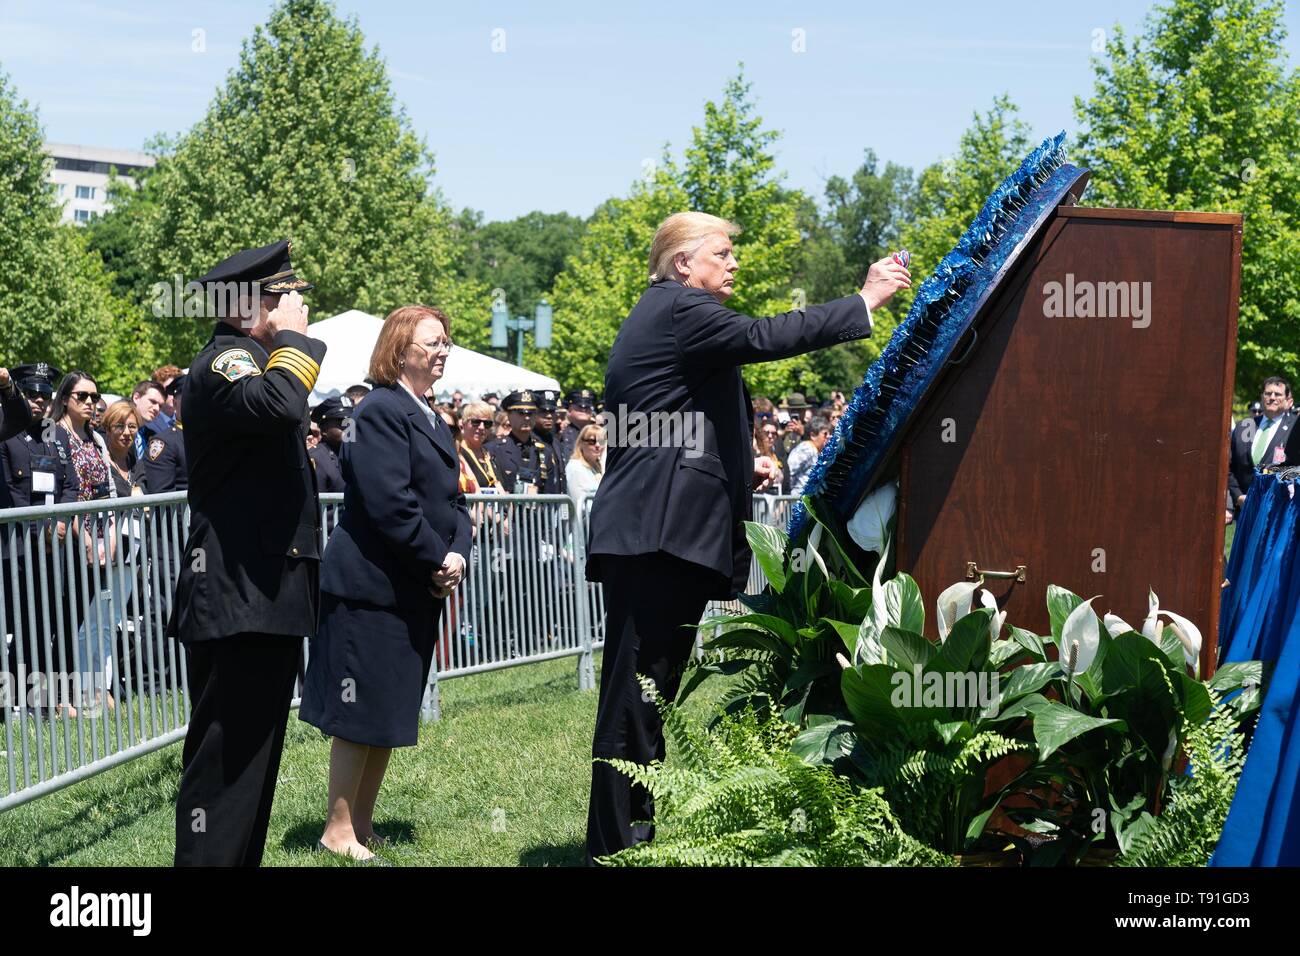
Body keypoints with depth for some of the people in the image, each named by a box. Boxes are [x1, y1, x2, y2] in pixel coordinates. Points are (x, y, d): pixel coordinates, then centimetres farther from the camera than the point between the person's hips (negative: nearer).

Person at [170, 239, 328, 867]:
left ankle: (241, 858, 24)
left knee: (255, 750, 15)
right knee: (225, 754, -10)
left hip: (267, 594, 11)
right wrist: (292, 337, -18)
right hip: (238, 597, -11)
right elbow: (278, 402, -35)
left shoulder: (253, 358, 22)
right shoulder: (225, 358, -13)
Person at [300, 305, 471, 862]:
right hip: (372, 585, -9)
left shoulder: (432, 422, 16)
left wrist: (457, 554, -4)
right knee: (361, 714, -2)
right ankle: (338, 832, 9)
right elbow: (389, 502, -22)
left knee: (392, 714, 14)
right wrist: (437, 559, -15)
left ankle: (363, 826, 24)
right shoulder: (380, 412, -14)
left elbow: (452, 501, 14)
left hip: (417, 590, 9)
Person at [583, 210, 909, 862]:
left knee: (646, 691, 11)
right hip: (658, 533, -11)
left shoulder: (662, 314, 27)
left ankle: (628, 836, 16)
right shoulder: (678, 308, -5)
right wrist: (864, 302, -14)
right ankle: (615, 844, -6)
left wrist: (738, 467, 21)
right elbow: (760, 338, -19)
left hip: (648, 533, 11)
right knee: (638, 690, -9)